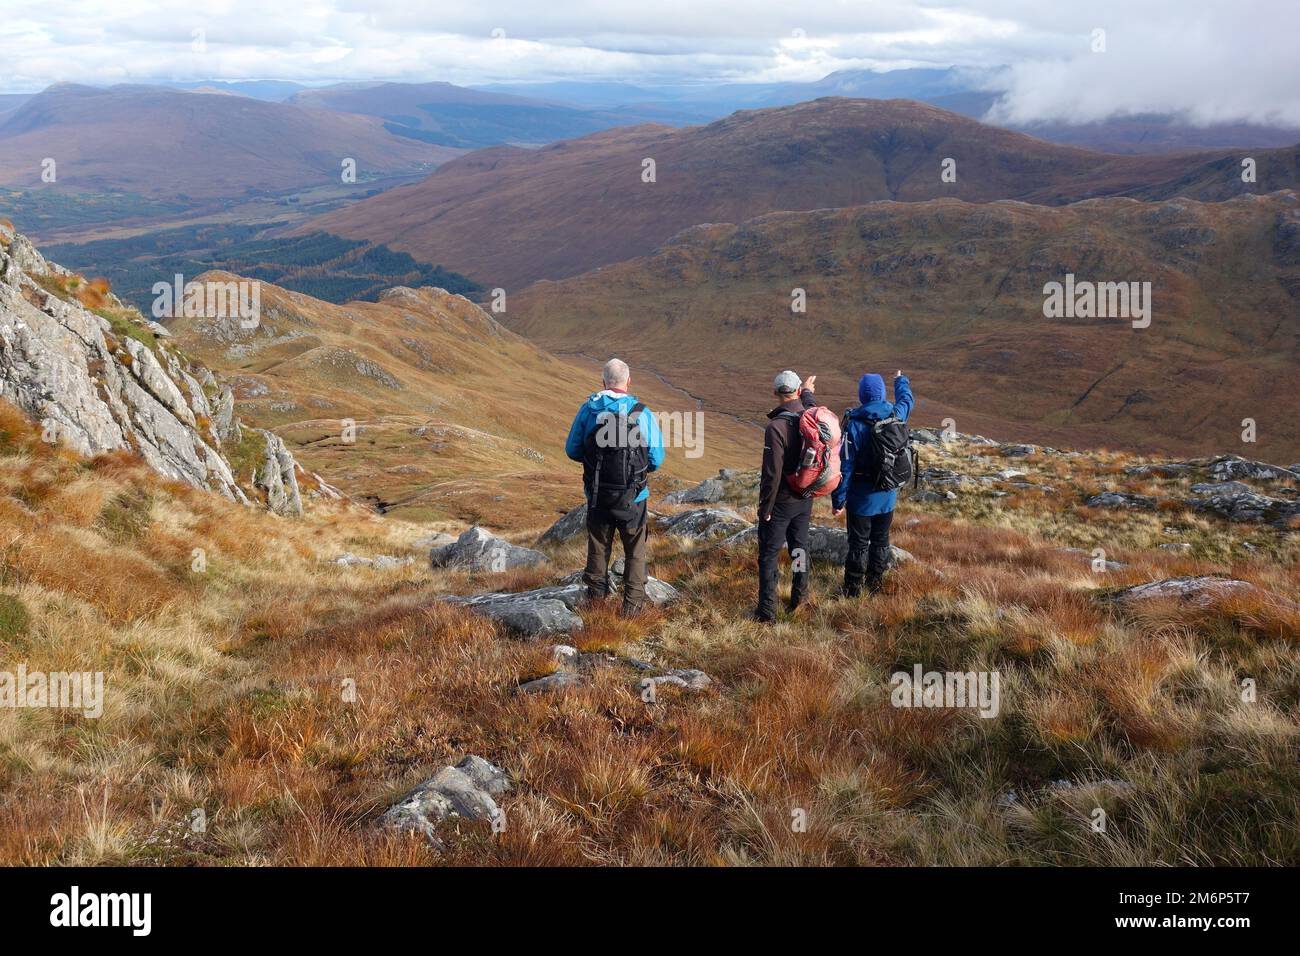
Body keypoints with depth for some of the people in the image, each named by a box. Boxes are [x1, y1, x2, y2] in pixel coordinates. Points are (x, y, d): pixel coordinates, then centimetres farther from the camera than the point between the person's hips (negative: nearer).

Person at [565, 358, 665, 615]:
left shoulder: (588, 409, -6)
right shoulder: (642, 414, -10)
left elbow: (572, 449, 2)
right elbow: (656, 460, -5)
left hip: (597, 495, 2)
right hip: (633, 497, -2)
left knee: (598, 549, 15)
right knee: (635, 552, 12)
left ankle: (596, 601, 22)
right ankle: (633, 605, 13)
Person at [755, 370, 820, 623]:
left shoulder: (776, 426, -24)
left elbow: (772, 472, -24)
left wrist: (765, 507, -15)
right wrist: (808, 392, 44)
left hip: (781, 502, -6)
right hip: (805, 499, 6)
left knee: (768, 556, 3)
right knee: (799, 548, 21)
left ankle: (767, 612, 5)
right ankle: (799, 597, 33)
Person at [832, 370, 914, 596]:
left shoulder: (854, 423, -20)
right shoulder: (896, 416, -6)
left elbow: (845, 465, -19)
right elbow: (906, 400, 21)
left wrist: (838, 499, -12)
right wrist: (901, 381, 42)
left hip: (861, 497, -4)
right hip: (888, 495, 4)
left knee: (858, 543, 5)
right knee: (881, 540, 18)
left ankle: (852, 589, 12)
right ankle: (875, 584, 28)